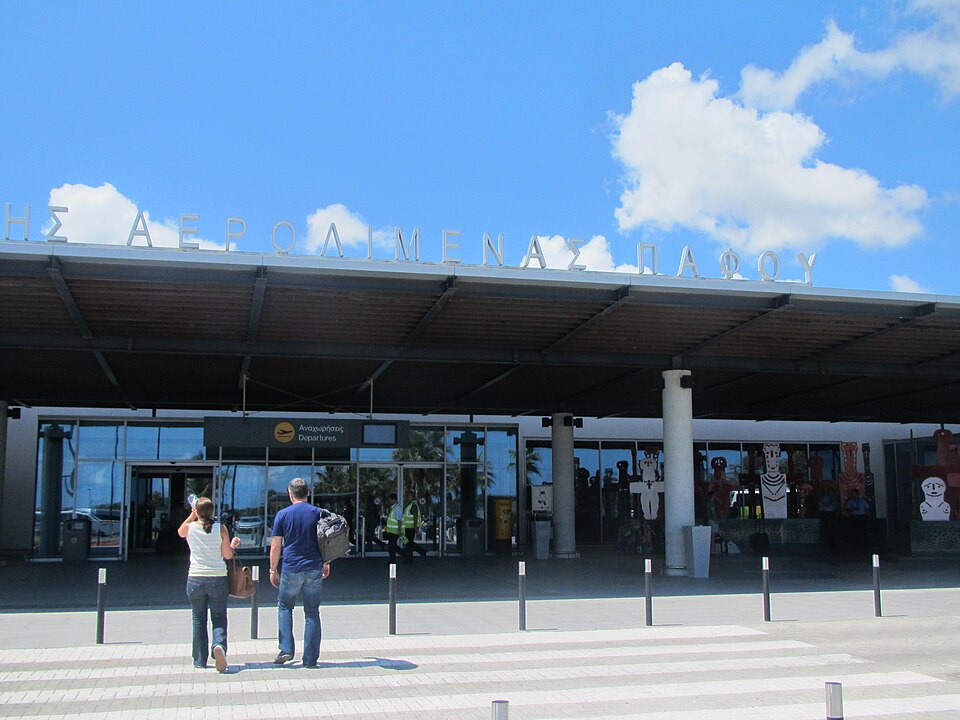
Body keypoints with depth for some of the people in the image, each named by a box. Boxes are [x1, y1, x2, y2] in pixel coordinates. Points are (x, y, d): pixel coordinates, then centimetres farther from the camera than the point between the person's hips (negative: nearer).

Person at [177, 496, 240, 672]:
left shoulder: (190, 528, -2)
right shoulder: (220, 529, -4)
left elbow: (180, 532, 24)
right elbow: (227, 555, -1)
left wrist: (192, 515, 27)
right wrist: (234, 544, 18)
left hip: (195, 579, 1)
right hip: (218, 579, -1)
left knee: (199, 620, 12)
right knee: (219, 618, 8)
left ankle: (200, 660, 15)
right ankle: (219, 645, -20)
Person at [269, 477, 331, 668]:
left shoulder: (283, 515, -1)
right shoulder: (319, 513, 3)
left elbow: (275, 546, 0)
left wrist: (273, 570, 9)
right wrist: (326, 563, 21)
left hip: (291, 569, -1)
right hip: (314, 569, 1)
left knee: (285, 607, 17)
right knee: (312, 613, 7)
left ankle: (286, 650, 5)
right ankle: (310, 659, 7)